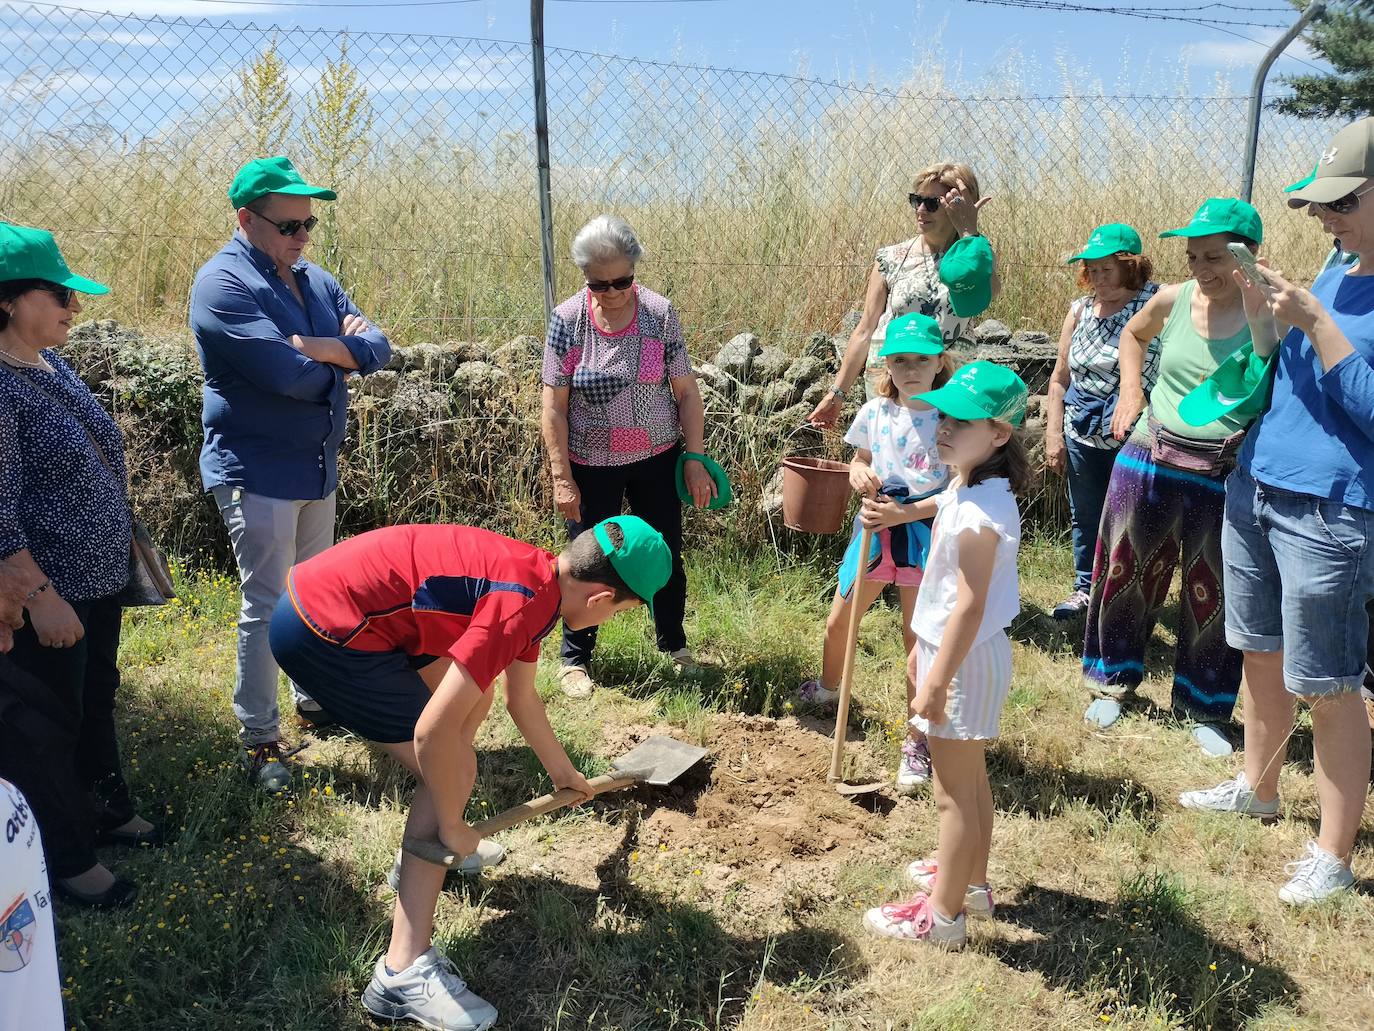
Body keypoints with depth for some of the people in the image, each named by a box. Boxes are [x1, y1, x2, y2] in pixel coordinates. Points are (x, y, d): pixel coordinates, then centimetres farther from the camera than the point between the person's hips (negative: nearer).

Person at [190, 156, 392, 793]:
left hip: (318, 466, 8)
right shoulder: (224, 284, -16)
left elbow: (377, 349, 0)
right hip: (257, 471, -8)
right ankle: (259, 741, 8)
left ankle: (315, 697, 36)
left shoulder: (315, 281, 9)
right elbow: (288, 375, -27)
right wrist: (340, 361, -7)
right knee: (266, 606, -2)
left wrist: (328, 348, -20)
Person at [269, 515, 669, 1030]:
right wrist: (454, 826, -8)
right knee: (452, 771, -7)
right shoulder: (524, 602, -21)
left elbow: (522, 697, 25)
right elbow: (432, 734, -24)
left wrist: (562, 771, 38)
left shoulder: (537, 576, 8)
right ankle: (404, 973, -6)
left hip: (331, 587, 10)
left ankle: (429, 853, 37)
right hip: (322, 630, -10)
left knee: (474, 689, 23)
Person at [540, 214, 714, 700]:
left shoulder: (660, 313, -7)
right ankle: (575, 657, 25)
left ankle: (674, 643, 33)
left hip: (656, 459, 1)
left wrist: (694, 458, -6)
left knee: (665, 555, 12)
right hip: (592, 466, -1)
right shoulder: (567, 320, -10)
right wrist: (561, 478, -10)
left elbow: (687, 392, -2)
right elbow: (554, 406, -7)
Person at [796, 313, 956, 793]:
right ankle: (828, 690, 47)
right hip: (874, 531, 5)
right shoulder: (874, 413, 1)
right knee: (837, 623, 15)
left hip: (924, 535, -4)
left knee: (918, 640, 2)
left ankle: (917, 743, 17)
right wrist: (859, 474, -9)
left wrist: (906, 512, -24)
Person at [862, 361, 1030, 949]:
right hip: (954, 649, 10)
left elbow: (971, 603, -26)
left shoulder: (981, 510, -27)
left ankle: (942, 915, 17)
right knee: (971, 777, 24)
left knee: (954, 792, 3)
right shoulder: (964, 488, 5)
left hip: (966, 660, -10)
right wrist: (924, 651, 19)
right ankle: (970, 880, 42)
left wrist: (937, 682, -22)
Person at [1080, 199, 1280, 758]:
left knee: (1213, 595, 8)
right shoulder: (1173, 300, -3)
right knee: (1125, 573, 13)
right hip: (1150, 461, 3)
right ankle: (1113, 680, 34)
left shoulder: (1270, 312, -12)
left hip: (1224, 477, -3)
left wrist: (1259, 317, -34)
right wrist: (1130, 389, 7)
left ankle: (1204, 710, 27)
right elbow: (1133, 335, 20)